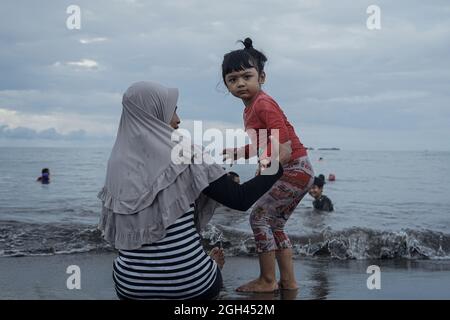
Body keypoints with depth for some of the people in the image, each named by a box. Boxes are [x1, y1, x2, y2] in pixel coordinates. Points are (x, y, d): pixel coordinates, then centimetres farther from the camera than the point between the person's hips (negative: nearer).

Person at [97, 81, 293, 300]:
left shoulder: (117, 163, 3)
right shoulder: (184, 154, -12)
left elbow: (115, 230, 10)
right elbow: (240, 199, -11)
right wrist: (278, 161, 4)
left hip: (130, 284, 4)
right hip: (188, 285, -4)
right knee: (211, 274, 33)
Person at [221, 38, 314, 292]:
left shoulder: (263, 103, -14)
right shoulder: (251, 108, 16)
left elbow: (280, 134, -26)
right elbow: (260, 145, 22)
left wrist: (266, 159, -35)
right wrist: (235, 152, 14)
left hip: (295, 169, -10)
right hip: (295, 172, 10)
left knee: (260, 217, -7)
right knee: (275, 224, 14)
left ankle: (267, 281, 0)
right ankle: (288, 281, 18)